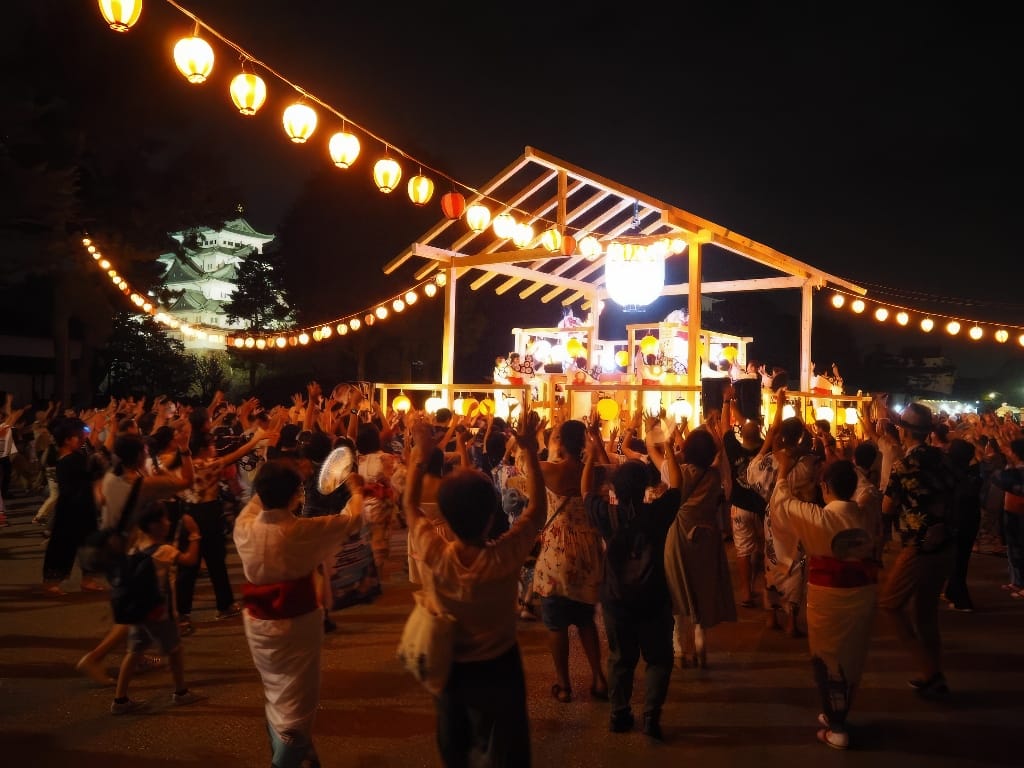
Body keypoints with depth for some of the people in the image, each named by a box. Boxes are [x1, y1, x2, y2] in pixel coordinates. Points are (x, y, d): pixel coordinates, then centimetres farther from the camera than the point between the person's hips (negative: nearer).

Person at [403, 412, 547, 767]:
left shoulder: (433, 555, -28)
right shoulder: (506, 557, -30)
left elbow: (409, 504, -8)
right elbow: (538, 507, -13)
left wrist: (420, 454, -3)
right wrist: (529, 450, -10)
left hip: (448, 669, 2)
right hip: (496, 670, -2)